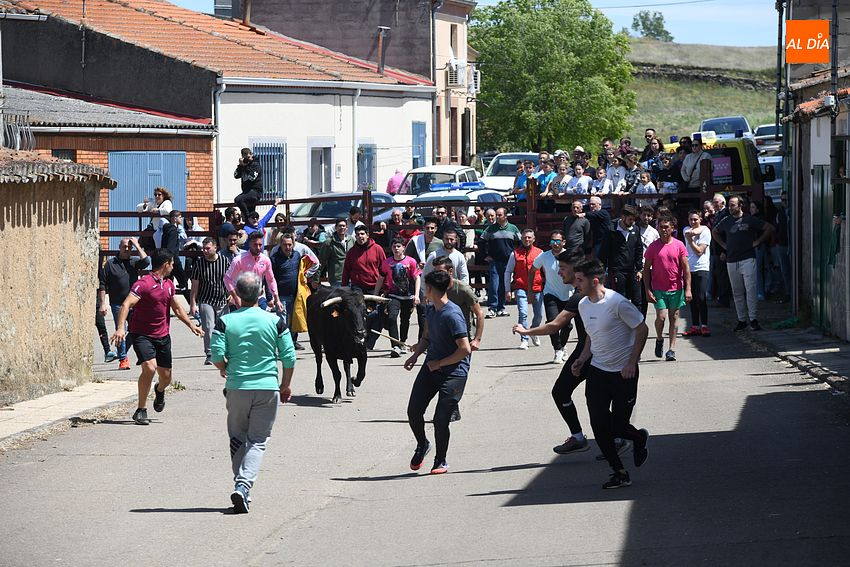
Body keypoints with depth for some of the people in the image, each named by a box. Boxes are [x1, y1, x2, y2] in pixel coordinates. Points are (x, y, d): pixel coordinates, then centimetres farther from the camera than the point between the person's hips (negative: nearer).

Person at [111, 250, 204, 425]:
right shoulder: (144, 283, -15)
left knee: (166, 378, 8)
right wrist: (120, 328, -37)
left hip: (163, 337, 7)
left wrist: (191, 325, 24)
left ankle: (159, 391, 47)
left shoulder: (169, 284, 12)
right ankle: (141, 410, -14)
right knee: (149, 368, -27)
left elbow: (177, 308, 27)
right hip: (142, 336, -7)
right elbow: (126, 305, -24)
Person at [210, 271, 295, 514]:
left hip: (237, 387, 0)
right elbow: (289, 358, -2)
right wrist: (286, 385, 13)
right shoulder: (275, 321, -3)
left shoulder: (225, 322, -4)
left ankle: (240, 484, 16)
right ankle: (244, 486, -16)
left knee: (237, 439, 17)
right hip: (268, 387, 0)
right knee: (258, 441, 2)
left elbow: (217, 356, -9)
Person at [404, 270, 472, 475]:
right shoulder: (430, 310, 7)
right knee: (414, 411, 1)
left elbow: (465, 349, -24)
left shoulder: (452, 315, -21)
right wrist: (415, 355, 6)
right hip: (431, 368, 8)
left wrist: (439, 363, -14)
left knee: (441, 419, -7)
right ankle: (422, 445, 28)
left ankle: (441, 461, 14)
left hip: (453, 372, -8)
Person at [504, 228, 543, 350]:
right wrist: (508, 290, 4)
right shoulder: (515, 254, 4)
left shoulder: (539, 253, 7)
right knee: (523, 313, -16)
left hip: (537, 288, 2)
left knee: (539, 315, 8)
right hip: (521, 288, -2)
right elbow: (508, 272, 9)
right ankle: (524, 339, -10)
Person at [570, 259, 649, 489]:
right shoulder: (583, 305, 4)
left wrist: (632, 363, -15)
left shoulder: (617, 303, -19)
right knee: (599, 425, -3)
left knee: (618, 427, -3)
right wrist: (582, 359, 4)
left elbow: (642, 330, -12)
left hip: (623, 373, -6)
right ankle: (619, 472, 10)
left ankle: (639, 438, 32)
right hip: (597, 371, 6)